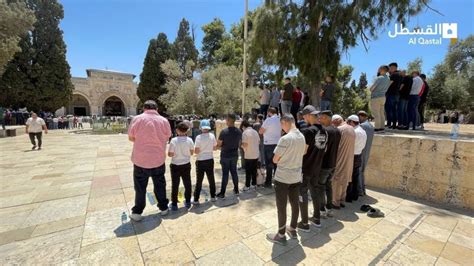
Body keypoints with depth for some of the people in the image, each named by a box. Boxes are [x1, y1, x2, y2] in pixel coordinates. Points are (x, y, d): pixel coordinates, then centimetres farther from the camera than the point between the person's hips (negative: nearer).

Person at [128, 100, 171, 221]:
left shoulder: (137, 119, -9)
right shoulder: (164, 120, -4)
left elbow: (131, 137, -1)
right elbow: (167, 137, 5)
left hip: (140, 159, -1)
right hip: (158, 159, 2)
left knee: (140, 187, 13)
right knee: (160, 185, 16)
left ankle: (137, 212, 23)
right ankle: (163, 208, 29)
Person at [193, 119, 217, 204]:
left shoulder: (199, 137, -15)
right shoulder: (212, 136, -4)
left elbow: (196, 151, -15)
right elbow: (214, 148, 3)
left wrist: (201, 149, 6)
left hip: (201, 161, -3)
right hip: (210, 160, 3)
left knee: (199, 181, 8)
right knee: (211, 179, 16)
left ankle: (196, 200, 16)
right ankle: (213, 197, 27)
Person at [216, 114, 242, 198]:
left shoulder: (224, 131, -19)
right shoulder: (239, 131, -3)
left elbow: (218, 145, -13)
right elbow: (239, 143, 8)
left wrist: (222, 147, 7)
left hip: (225, 155, -4)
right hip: (235, 155, 4)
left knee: (225, 174, 2)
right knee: (234, 172, 16)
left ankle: (222, 193, 12)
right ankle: (236, 190, 27)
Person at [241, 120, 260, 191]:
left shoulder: (245, 133, -14)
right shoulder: (255, 131, 7)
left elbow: (245, 145, -18)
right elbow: (259, 142, 11)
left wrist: (241, 145, 2)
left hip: (249, 155, -6)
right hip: (256, 154, 6)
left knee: (248, 171, 4)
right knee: (254, 170, 15)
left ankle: (247, 186, 11)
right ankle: (254, 184, 23)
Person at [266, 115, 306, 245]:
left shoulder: (285, 138, -23)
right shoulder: (302, 137, 1)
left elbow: (275, 160, -16)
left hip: (283, 178, -7)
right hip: (296, 176, 8)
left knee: (281, 207, 6)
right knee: (295, 204, 19)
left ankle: (281, 235, 20)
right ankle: (293, 229, 36)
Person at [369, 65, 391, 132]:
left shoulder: (379, 78, -15)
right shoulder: (388, 79, 10)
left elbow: (371, 88, -14)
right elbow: (386, 89, 16)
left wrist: (372, 90, 5)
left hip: (375, 97, -8)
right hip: (383, 97, 8)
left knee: (376, 113, -5)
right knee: (381, 113, 12)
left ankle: (377, 128, -3)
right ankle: (382, 127, 15)